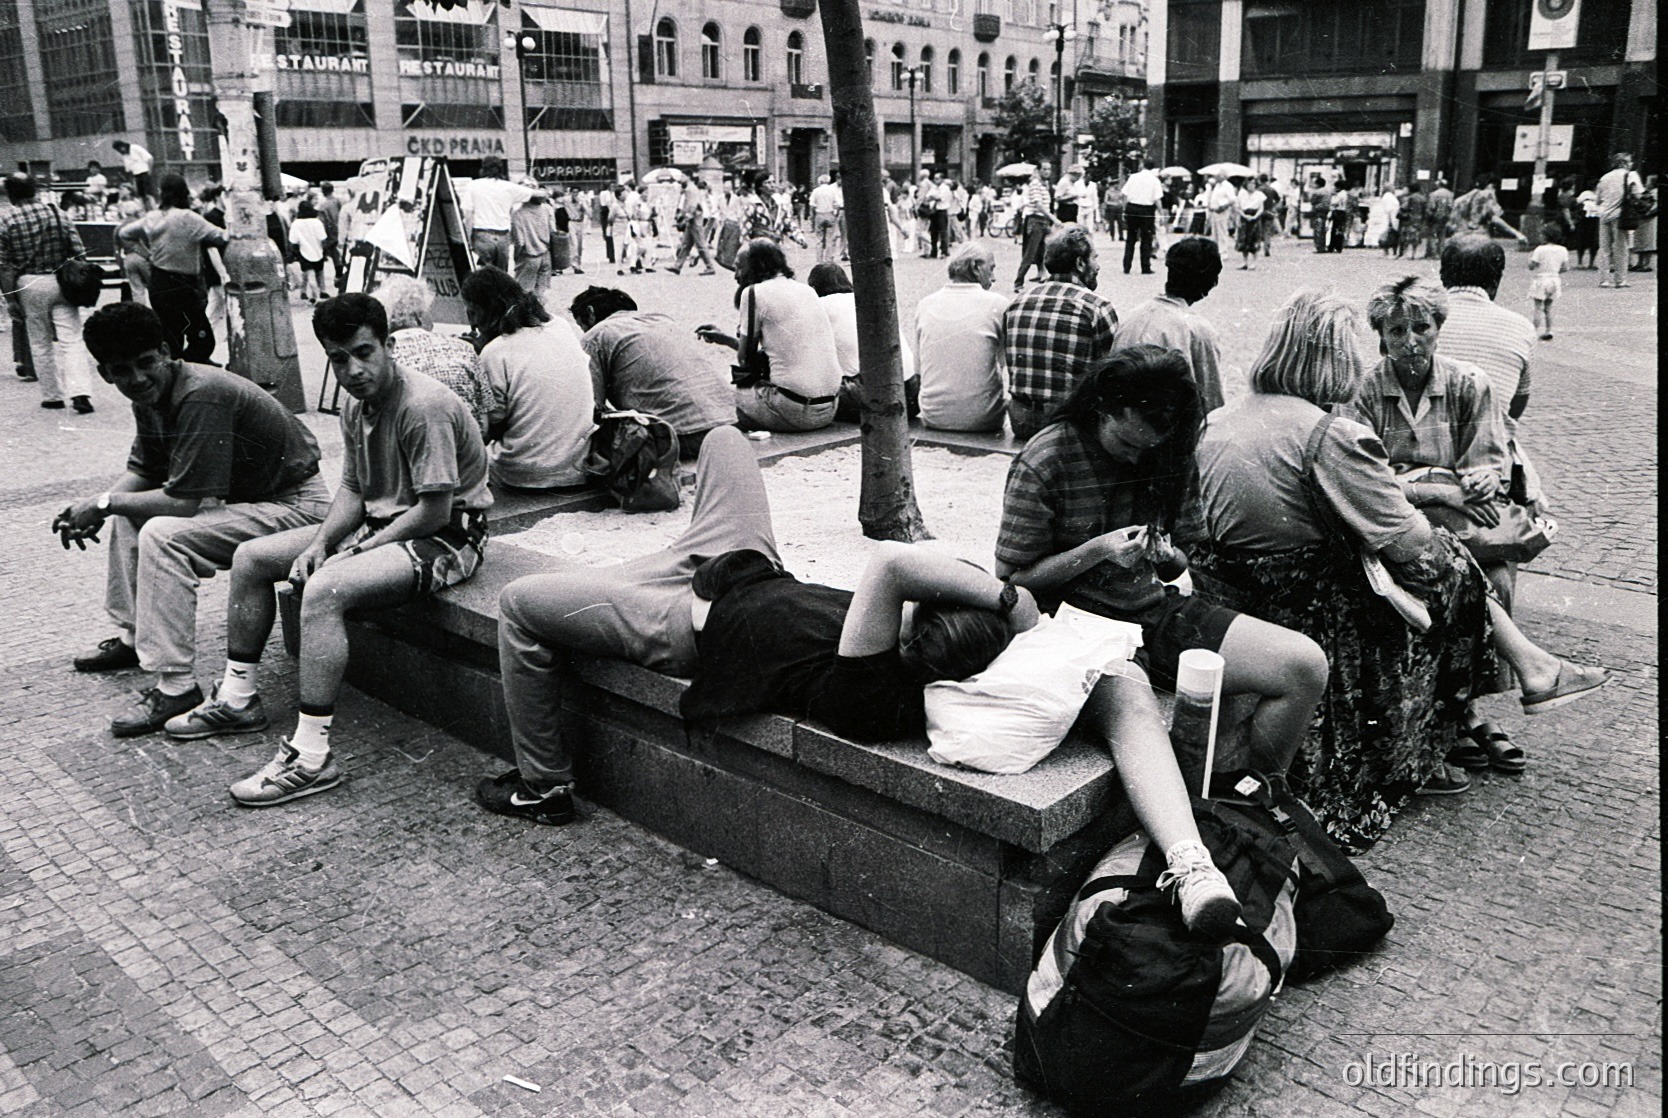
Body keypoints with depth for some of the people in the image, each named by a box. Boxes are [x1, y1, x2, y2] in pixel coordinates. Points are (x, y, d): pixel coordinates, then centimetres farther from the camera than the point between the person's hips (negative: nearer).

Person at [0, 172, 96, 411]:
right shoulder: (57, 213, -3)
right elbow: (78, 251, -3)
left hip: (29, 286, 0)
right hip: (61, 282, 0)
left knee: (40, 343, 12)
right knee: (70, 339, -2)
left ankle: (51, 396, 17)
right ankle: (80, 392, -16)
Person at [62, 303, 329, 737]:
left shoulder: (201, 397, -26)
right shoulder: (151, 395, 3)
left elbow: (185, 501, -26)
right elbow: (143, 472, 15)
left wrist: (105, 503, -13)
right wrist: (94, 506, -3)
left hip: (295, 507, -10)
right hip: (247, 496, 11)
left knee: (162, 535, -25)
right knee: (130, 509, 17)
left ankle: (176, 687, -20)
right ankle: (133, 636, 27)